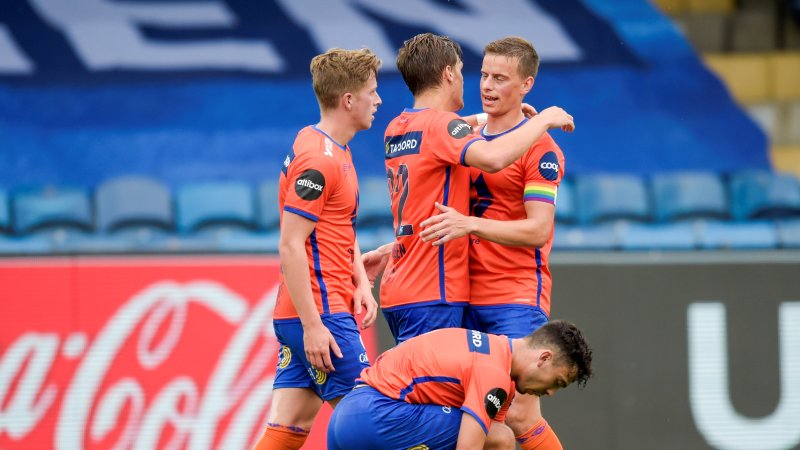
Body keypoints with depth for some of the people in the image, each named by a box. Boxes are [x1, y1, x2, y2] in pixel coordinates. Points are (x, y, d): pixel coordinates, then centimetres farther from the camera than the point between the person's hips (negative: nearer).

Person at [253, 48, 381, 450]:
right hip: (320, 312, -9)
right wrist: (312, 325, -22)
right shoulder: (318, 160, -16)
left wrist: (361, 283, 8)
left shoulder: (336, 151, 16)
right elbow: (290, 247, -20)